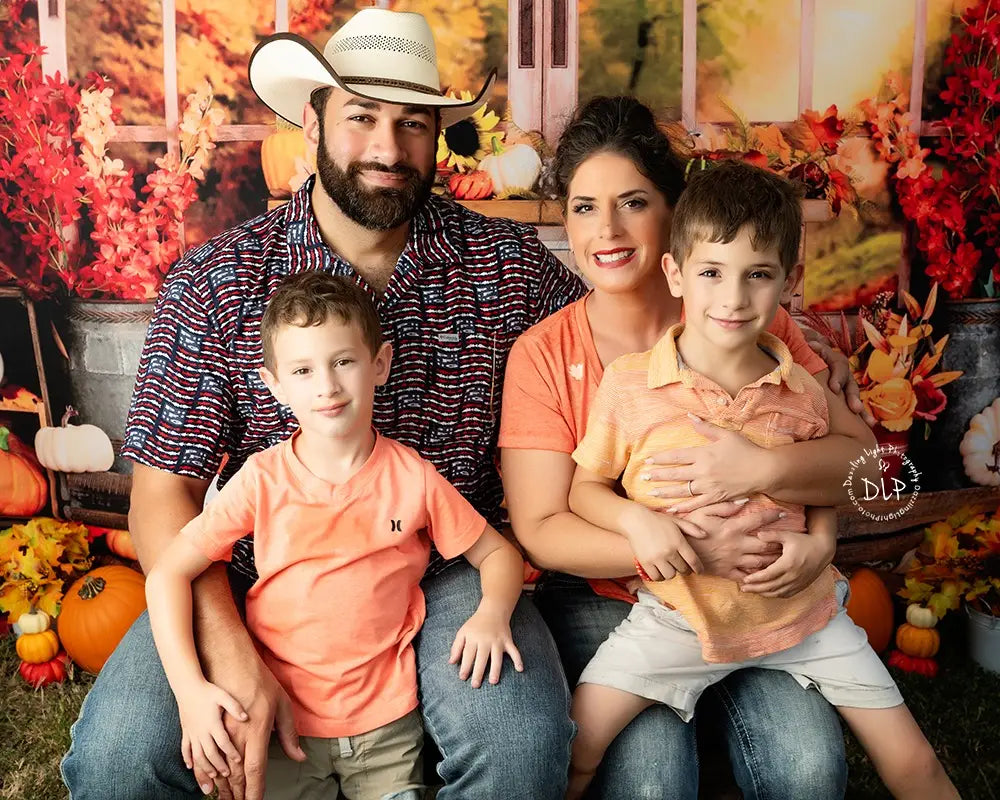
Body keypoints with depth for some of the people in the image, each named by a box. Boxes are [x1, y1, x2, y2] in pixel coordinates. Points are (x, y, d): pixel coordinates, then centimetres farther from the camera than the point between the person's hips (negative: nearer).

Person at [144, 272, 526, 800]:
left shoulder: (412, 478, -7)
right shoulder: (263, 480, -8)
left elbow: (498, 553, 3)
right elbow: (168, 572, -6)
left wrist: (492, 614, -19)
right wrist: (190, 689, -17)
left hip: (387, 724, 0)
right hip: (282, 717, 0)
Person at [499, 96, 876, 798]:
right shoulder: (542, 354, -6)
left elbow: (860, 458, -7)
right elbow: (540, 529, -11)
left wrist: (764, 469, -28)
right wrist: (684, 547, -24)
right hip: (602, 601, -1)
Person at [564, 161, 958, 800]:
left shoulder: (800, 391, -6)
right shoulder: (628, 384, -13)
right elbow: (585, 487, -3)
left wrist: (817, 537, -4)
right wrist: (636, 522, -25)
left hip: (799, 606, 2)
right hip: (680, 611, -1)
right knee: (572, 746, -11)